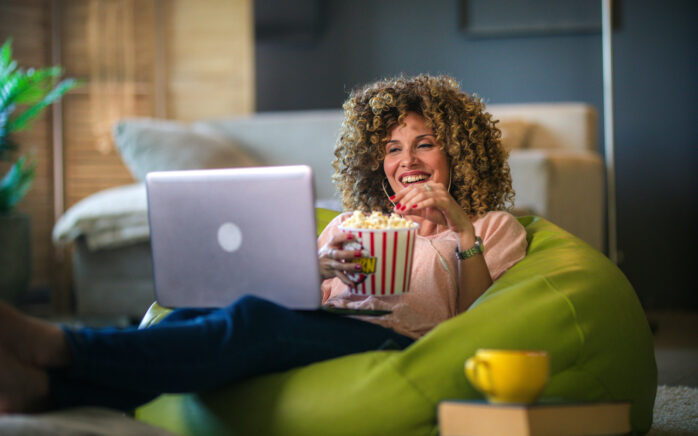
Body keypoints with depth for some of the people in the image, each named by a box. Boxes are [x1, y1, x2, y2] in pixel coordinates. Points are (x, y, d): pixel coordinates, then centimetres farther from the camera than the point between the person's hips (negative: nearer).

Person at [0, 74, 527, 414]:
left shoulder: (495, 226, 24)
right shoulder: (351, 223, 34)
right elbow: (299, 303, 18)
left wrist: (464, 232, -2)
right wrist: (319, 269, -3)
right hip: (327, 332, 5)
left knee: (253, 317, -34)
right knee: (202, 312, -29)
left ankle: (53, 345, -53)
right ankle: (42, 384, -53)